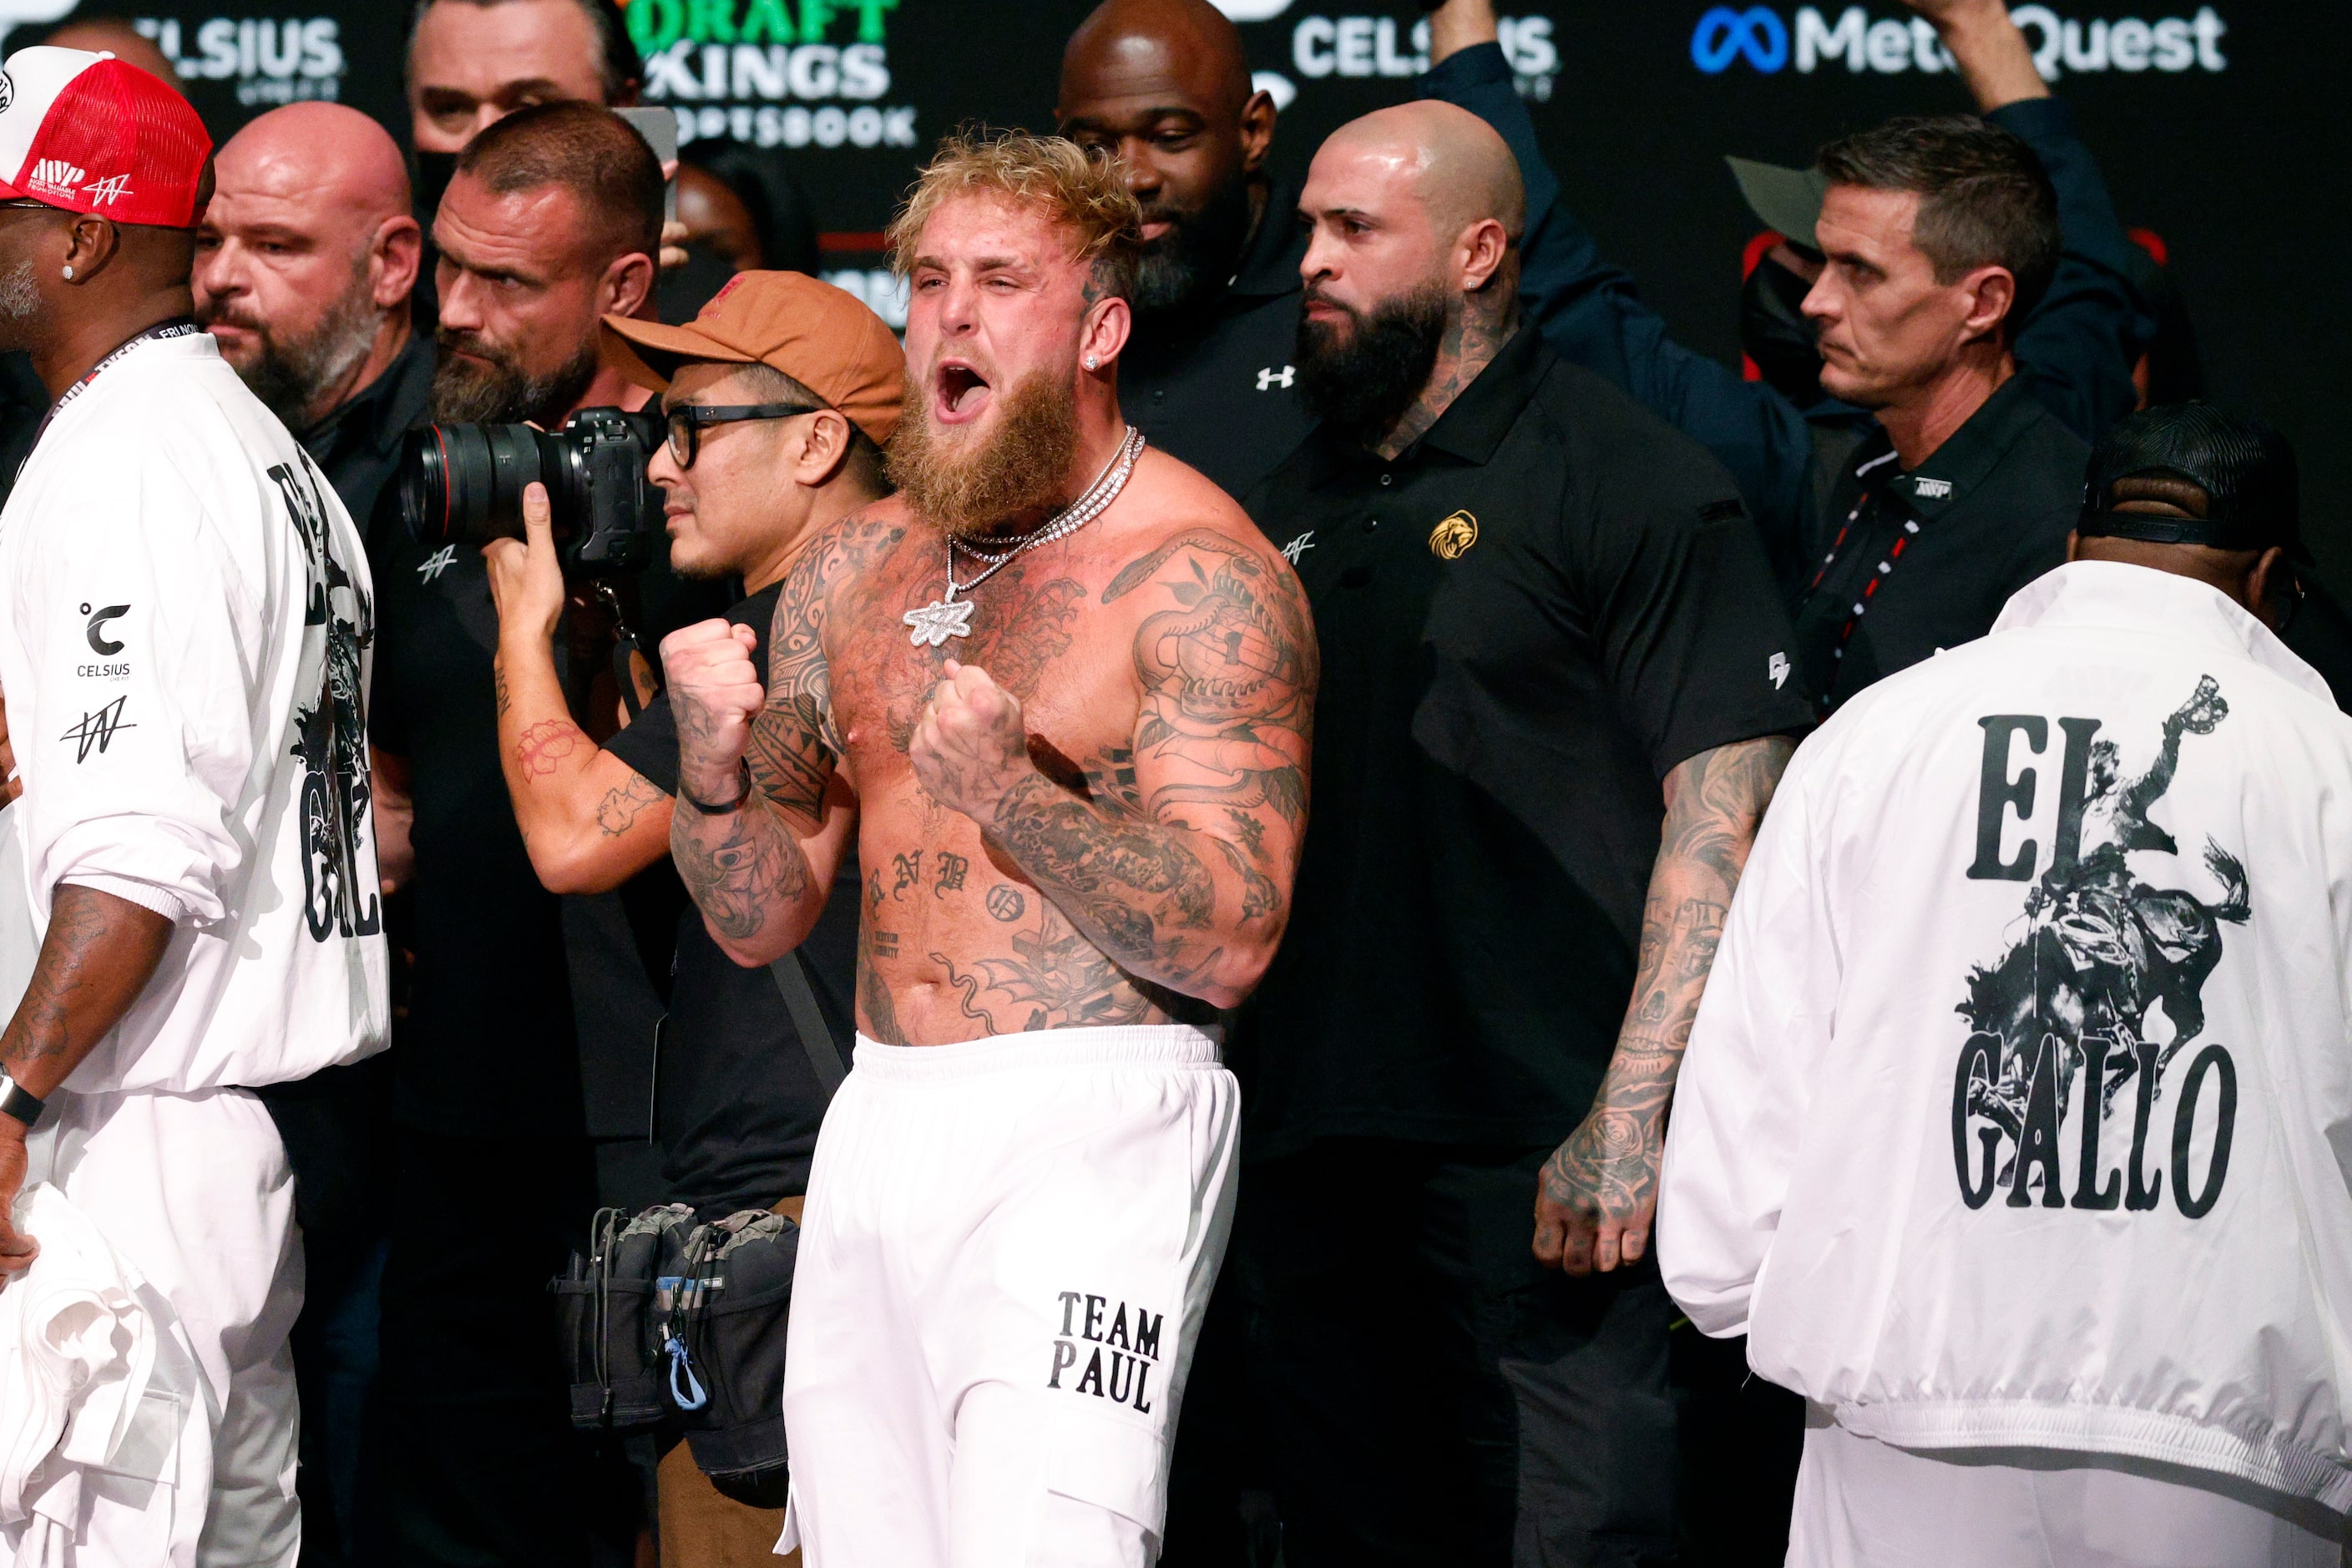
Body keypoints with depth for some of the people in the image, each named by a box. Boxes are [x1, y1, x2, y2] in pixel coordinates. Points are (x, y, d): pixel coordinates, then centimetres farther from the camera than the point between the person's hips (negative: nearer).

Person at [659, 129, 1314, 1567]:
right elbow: (762, 921, 15)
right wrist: (715, 770, -7)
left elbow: (1229, 942, -14)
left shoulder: (1199, 576, -6)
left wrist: (1014, 795, -28)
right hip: (880, 1121, 6)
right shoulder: (856, 568, 13)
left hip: (1089, 1133, -6)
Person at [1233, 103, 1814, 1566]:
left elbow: (1726, 810, -12)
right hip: (1313, 1158, 7)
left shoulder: (1636, 486, -5)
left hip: (1540, 1169, -7)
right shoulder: (1296, 506, 17)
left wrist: (1629, 1121, -19)